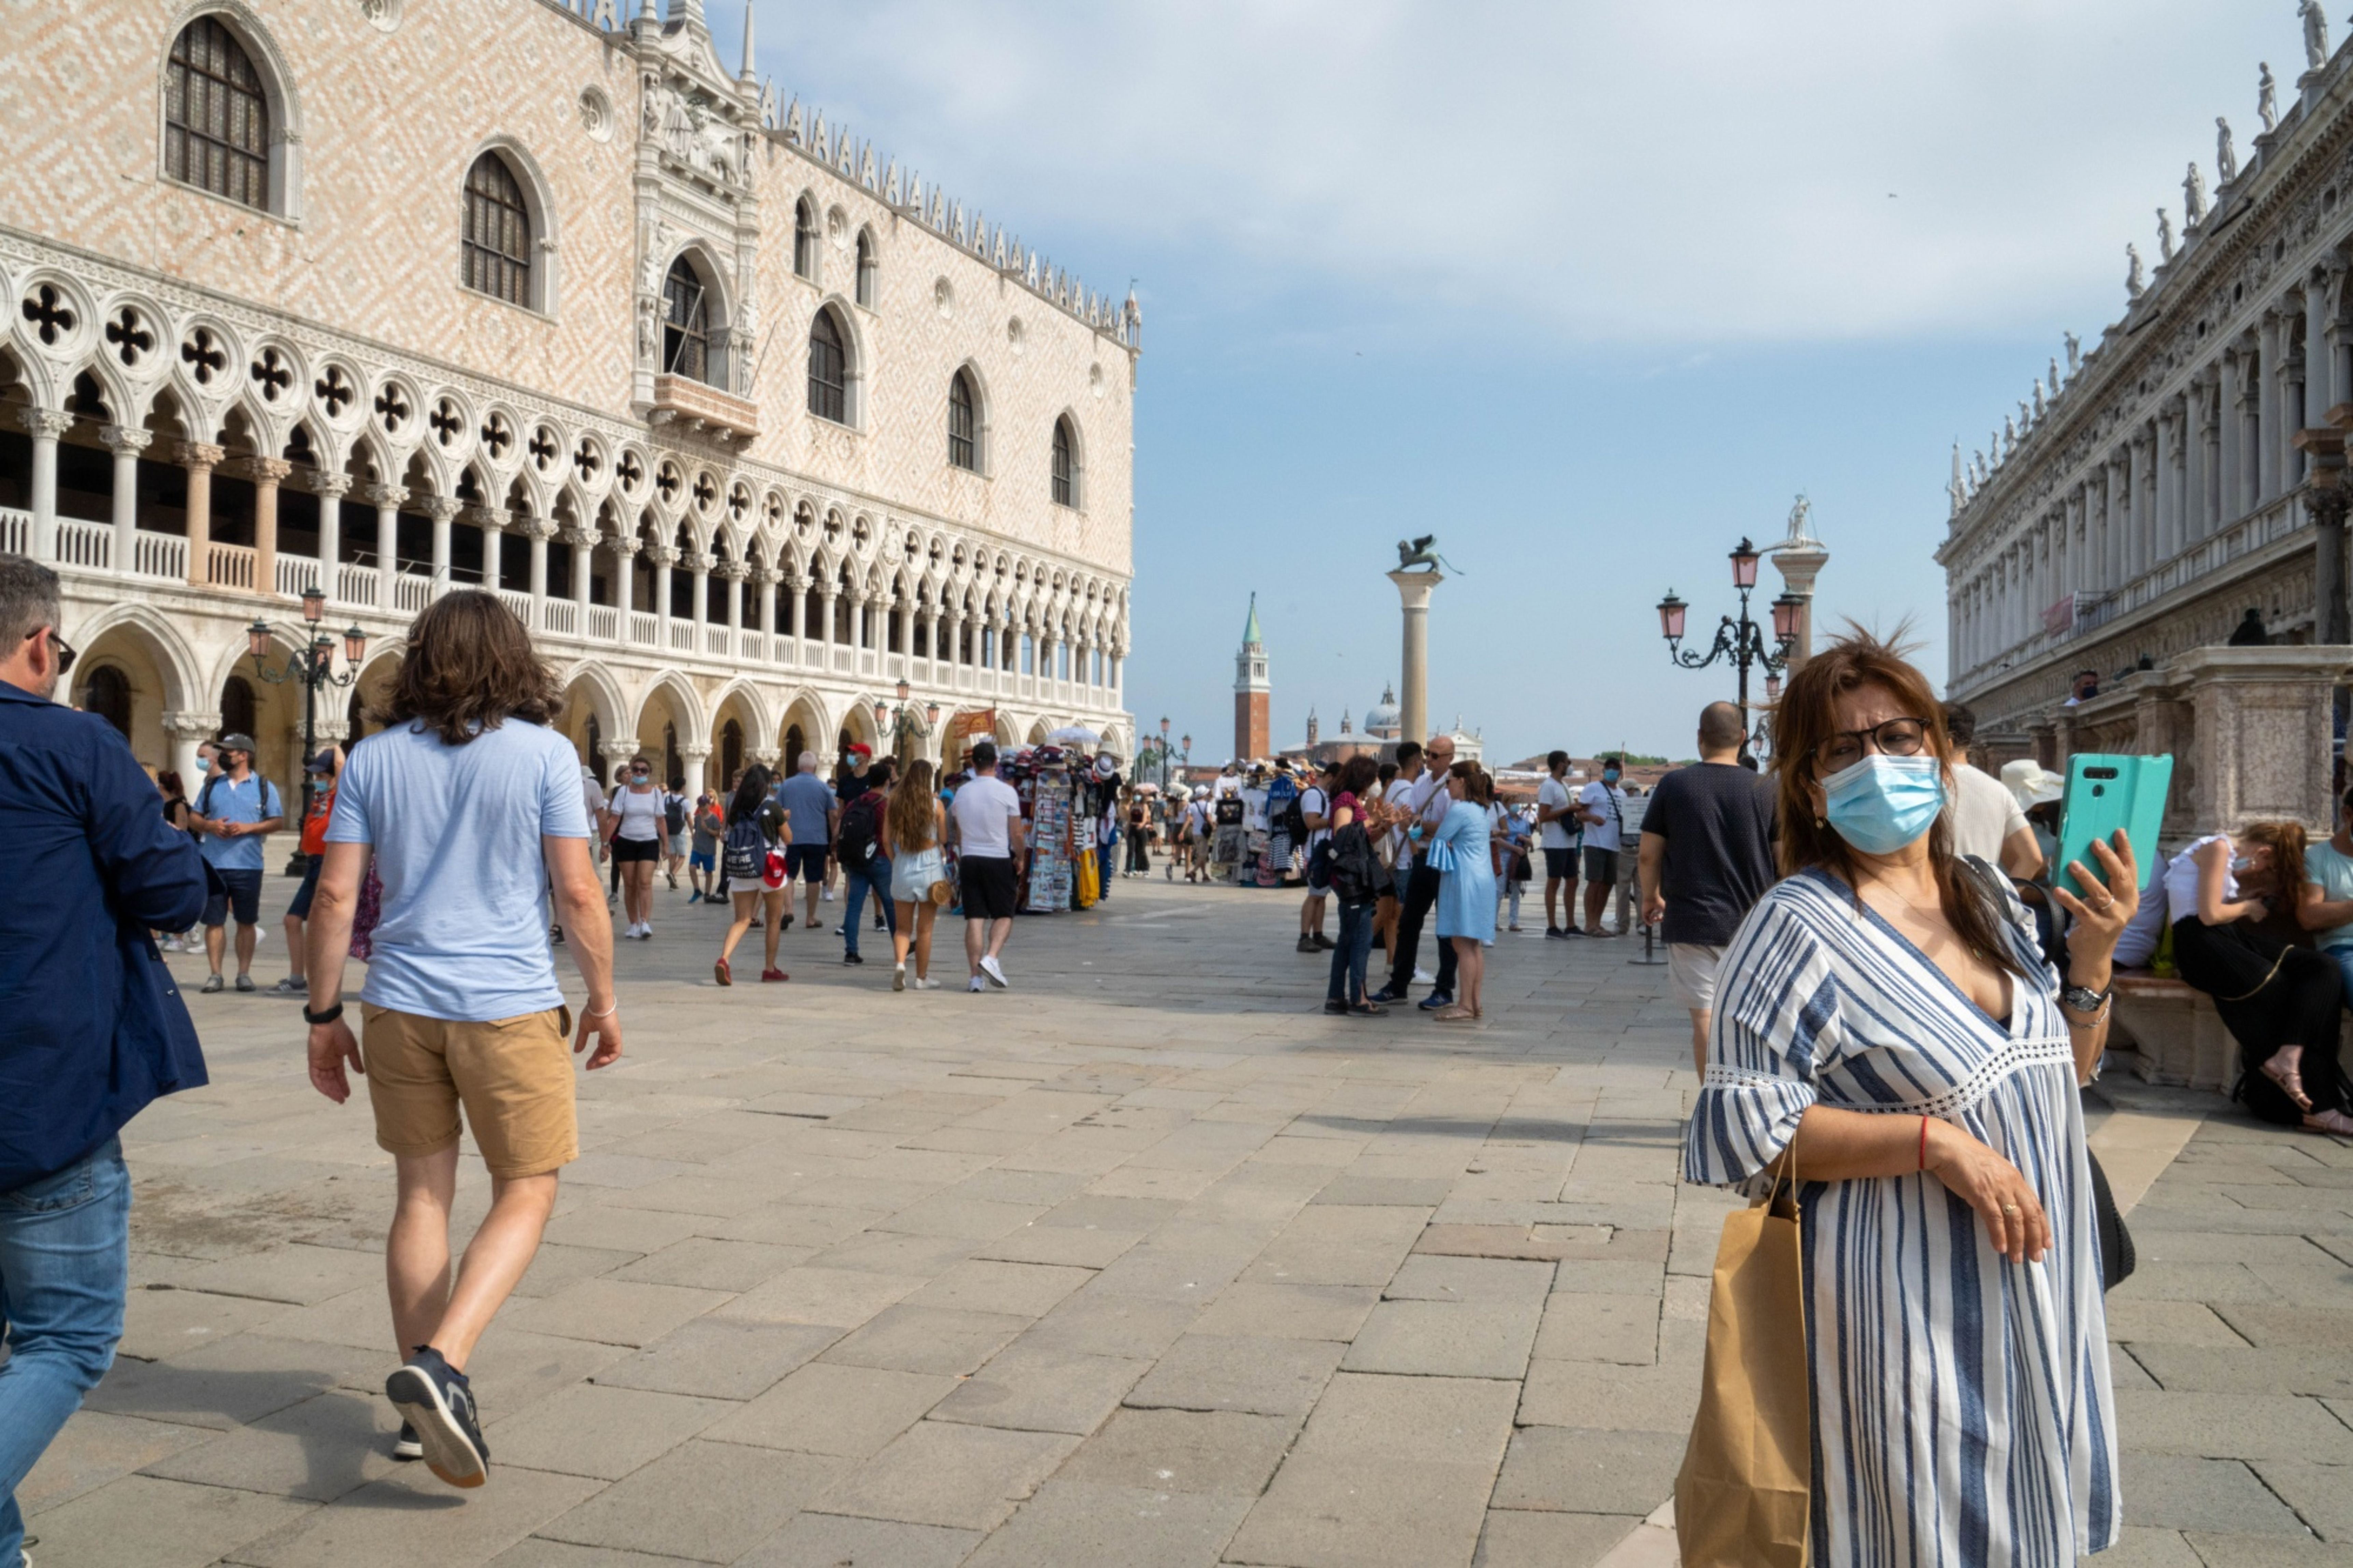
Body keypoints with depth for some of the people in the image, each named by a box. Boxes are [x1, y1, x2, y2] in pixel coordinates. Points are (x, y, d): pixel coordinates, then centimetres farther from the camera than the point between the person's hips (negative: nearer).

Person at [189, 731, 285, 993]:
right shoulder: (213, 785, 12)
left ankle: (244, 974, 11)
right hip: (213, 865, 2)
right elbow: (193, 816, 15)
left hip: (248, 866, -2)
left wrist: (248, 828, -14)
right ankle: (215, 974, 7)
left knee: (246, 922, 4)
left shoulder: (264, 787, 4)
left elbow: (278, 821, 0)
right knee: (214, 921, 1)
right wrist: (209, 825, -7)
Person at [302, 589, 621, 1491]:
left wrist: (325, 1017, 10)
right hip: (508, 1005, -4)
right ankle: (441, 1364, -12)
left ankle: (422, 1403, 21)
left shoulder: (375, 758, 5)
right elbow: (578, 893, -7)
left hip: (400, 1006, 4)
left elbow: (336, 897, 2)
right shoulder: (543, 753, -4)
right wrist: (603, 1001, 4)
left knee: (422, 1196, 14)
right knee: (525, 1196, 7)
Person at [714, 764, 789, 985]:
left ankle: (724, 959, -18)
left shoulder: (736, 808, 2)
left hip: (741, 869, 3)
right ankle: (770, 970, 17)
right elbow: (788, 839, -1)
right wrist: (785, 818, 17)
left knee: (742, 920, 6)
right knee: (774, 920, 14)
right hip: (768, 868, -3)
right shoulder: (773, 807, -8)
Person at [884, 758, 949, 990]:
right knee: (924, 929, 6)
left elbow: (886, 840, 2)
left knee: (902, 927, 11)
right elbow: (944, 838, -3)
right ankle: (922, 978, 12)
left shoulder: (894, 803, 1)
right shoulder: (935, 804, -7)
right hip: (930, 869, -2)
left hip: (902, 869, 2)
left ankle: (900, 963, -13)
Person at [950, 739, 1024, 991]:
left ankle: (976, 976, 0)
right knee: (1004, 915, 8)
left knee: (974, 918, 3)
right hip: (998, 860, -3)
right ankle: (991, 958, -14)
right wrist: (1020, 857, 13)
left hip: (969, 860, 3)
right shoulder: (1006, 792, -6)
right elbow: (1016, 834, -3)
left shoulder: (962, 793, 7)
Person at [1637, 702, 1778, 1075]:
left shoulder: (1673, 785, -4)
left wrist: (1651, 898, 16)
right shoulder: (1764, 790, -4)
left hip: (1690, 922, -1)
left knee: (1704, 1018, 2)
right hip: (1749, 923, 1)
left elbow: (1649, 855, -1)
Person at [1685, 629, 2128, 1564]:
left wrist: (2093, 955, 0)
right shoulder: (1801, 928, -17)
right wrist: (1935, 1141, -24)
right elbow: (1742, 1128, -20)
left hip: (2035, 1298, 7)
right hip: (1907, 1309, -7)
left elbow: (2067, 1072, 16)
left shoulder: (1988, 897, 6)